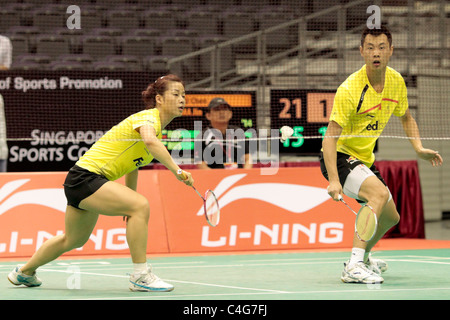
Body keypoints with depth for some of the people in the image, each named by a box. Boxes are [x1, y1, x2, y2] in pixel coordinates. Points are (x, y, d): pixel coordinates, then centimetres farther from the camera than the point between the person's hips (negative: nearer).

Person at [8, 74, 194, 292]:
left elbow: (132, 164, 24)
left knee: (74, 240, 26)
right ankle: (140, 276, -22)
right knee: (141, 205, -27)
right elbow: (150, 142, -42)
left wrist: (127, 208, 26)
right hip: (85, 176, -11)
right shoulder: (148, 117, -16)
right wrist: (176, 170, -47)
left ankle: (24, 272, 47)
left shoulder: (158, 128, 13)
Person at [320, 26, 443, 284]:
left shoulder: (396, 81, -4)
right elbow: (330, 137, -28)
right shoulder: (350, 89, -27)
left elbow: (406, 117, 16)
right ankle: (354, 267, -33)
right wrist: (333, 180, -39)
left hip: (365, 159, 8)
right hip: (340, 156, -8)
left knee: (391, 217, 17)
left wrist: (419, 148, -1)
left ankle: (363, 257, 45)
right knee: (380, 192, -32)